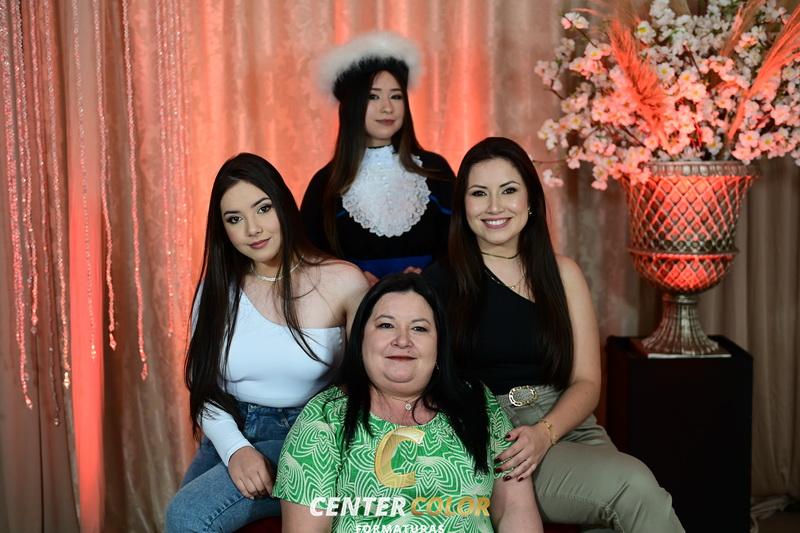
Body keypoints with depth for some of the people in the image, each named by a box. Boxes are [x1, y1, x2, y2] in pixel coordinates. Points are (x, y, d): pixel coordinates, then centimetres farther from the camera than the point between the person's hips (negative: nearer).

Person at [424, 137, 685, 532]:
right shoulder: (441, 281, 2)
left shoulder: (561, 273, 11)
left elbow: (586, 382, 6)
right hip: (487, 445, -4)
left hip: (564, 425, 4)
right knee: (635, 487, -27)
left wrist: (545, 433, -13)